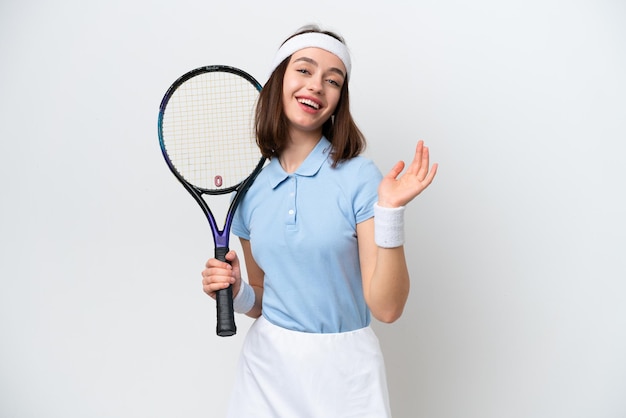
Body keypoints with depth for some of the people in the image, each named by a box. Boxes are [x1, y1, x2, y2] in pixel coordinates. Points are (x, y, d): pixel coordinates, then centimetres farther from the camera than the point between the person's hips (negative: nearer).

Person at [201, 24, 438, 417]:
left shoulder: (359, 176, -12)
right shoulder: (249, 188, -1)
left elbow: (386, 307, -16)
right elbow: (262, 299, 10)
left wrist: (390, 212, -25)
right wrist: (236, 292, -10)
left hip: (343, 372, -3)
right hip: (266, 368, 4)